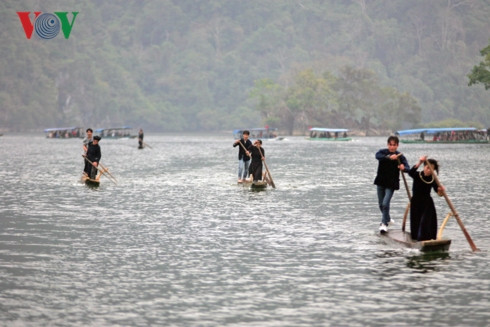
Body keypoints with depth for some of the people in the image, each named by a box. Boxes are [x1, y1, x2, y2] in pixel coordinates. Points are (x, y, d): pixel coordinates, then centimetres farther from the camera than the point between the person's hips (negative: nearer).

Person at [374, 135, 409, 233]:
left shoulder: (400, 156, -9)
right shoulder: (383, 152, -4)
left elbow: (407, 168, -22)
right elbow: (378, 156, -28)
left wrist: (403, 168, -46)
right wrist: (389, 157, -45)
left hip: (391, 183, -3)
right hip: (380, 181, 3)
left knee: (385, 203, -16)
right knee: (381, 204, 15)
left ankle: (384, 223, -6)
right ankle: (387, 218, 39)